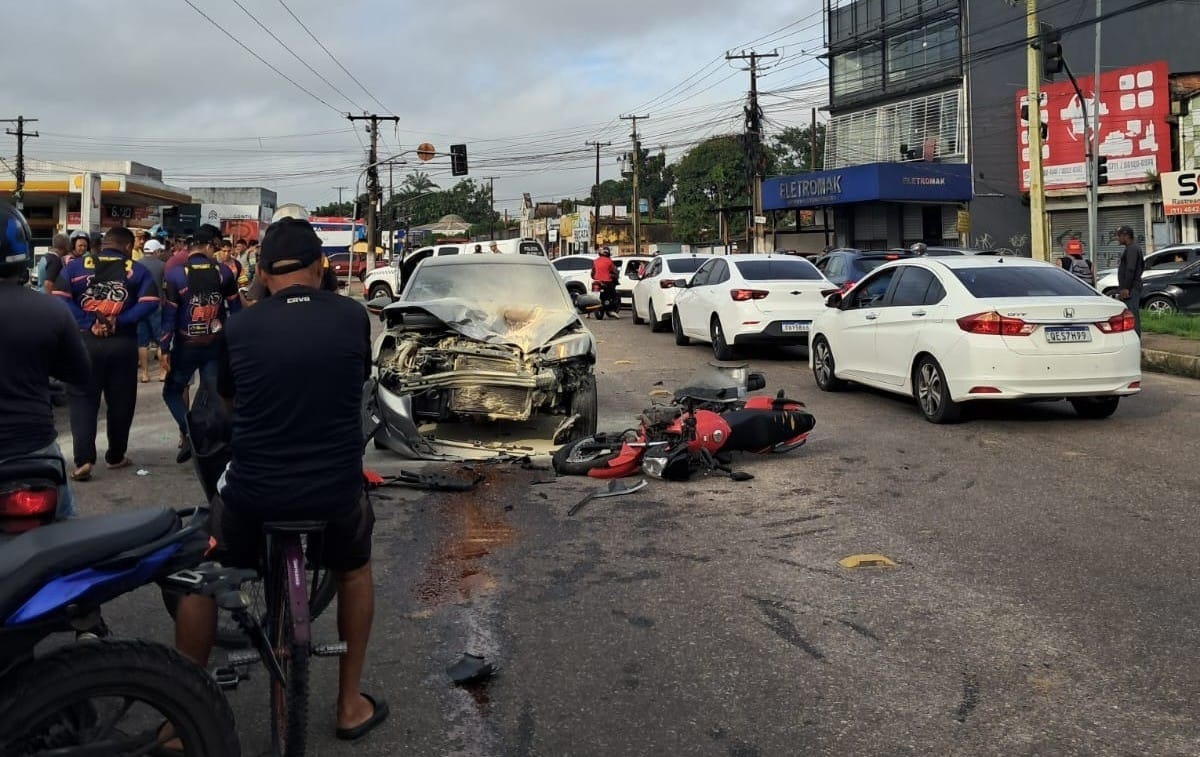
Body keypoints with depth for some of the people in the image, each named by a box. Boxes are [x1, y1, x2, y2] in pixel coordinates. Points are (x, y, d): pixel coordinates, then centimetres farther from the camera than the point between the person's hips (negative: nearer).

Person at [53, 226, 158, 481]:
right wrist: (120, 321, -12)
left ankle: (84, 460, -8)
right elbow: (149, 302, -10)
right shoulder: (137, 270, 4)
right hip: (123, 343, 0)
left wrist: (88, 324, -10)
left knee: (82, 400, 4)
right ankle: (116, 456, 24)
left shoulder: (75, 265, 5)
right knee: (120, 401, 13)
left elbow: (60, 299, -8)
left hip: (84, 341, 0)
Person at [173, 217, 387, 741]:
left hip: (252, 492, 0)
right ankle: (351, 703, 34)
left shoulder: (238, 328, -3)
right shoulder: (353, 317, -3)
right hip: (337, 491, 1)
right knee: (355, 568, 32)